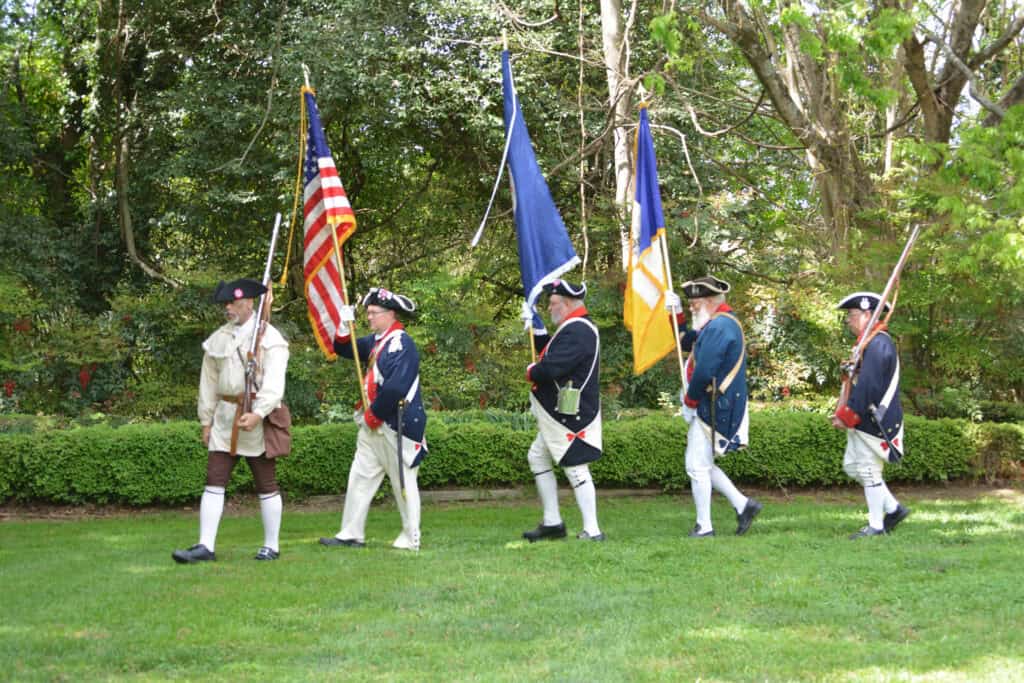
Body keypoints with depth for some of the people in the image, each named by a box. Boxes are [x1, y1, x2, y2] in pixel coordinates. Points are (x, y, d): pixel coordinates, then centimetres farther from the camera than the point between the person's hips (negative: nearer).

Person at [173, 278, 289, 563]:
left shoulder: (269, 337, -5)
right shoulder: (217, 339, 10)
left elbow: (273, 382, -16)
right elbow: (209, 382, 13)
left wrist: (257, 414, -28)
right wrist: (206, 421, 10)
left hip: (258, 418, -4)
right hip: (225, 417, 5)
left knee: (267, 486, 4)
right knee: (214, 483, -2)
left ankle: (271, 547, 13)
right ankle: (206, 546, -2)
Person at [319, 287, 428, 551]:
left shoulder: (402, 344, -18)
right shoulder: (377, 340, 11)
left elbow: (396, 388, -27)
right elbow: (344, 349, 21)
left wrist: (373, 415, -16)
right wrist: (344, 326, 0)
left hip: (398, 425, -9)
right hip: (373, 424, 9)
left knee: (403, 482, 2)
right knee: (359, 477, 10)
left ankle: (411, 539, 12)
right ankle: (351, 534, 15)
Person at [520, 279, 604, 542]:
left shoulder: (576, 332, -21)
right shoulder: (574, 328, 15)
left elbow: (551, 367, -29)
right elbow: (548, 351, 24)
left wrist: (531, 372, -8)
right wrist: (535, 325, 17)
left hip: (570, 415, -12)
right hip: (557, 413, 12)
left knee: (575, 468, -8)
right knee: (537, 458, 19)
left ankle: (592, 531, -4)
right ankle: (552, 522, 24)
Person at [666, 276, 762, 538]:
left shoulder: (718, 327, -19)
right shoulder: (722, 323, 16)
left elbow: (704, 371, -25)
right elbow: (689, 343, 27)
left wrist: (690, 398, -10)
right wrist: (677, 316, 15)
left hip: (712, 408, -11)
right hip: (714, 408, 11)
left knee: (698, 466, -3)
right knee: (703, 464, 17)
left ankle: (704, 527, 3)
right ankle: (743, 505, 17)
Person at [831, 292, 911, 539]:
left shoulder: (878, 344, -19)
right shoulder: (870, 342, 15)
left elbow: (868, 387, -25)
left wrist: (846, 417, -18)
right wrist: (843, 413, 11)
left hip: (875, 422, -10)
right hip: (865, 422, 10)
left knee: (869, 472, -3)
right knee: (852, 466, 16)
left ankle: (876, 526, 6)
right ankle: (894, 509, 22)